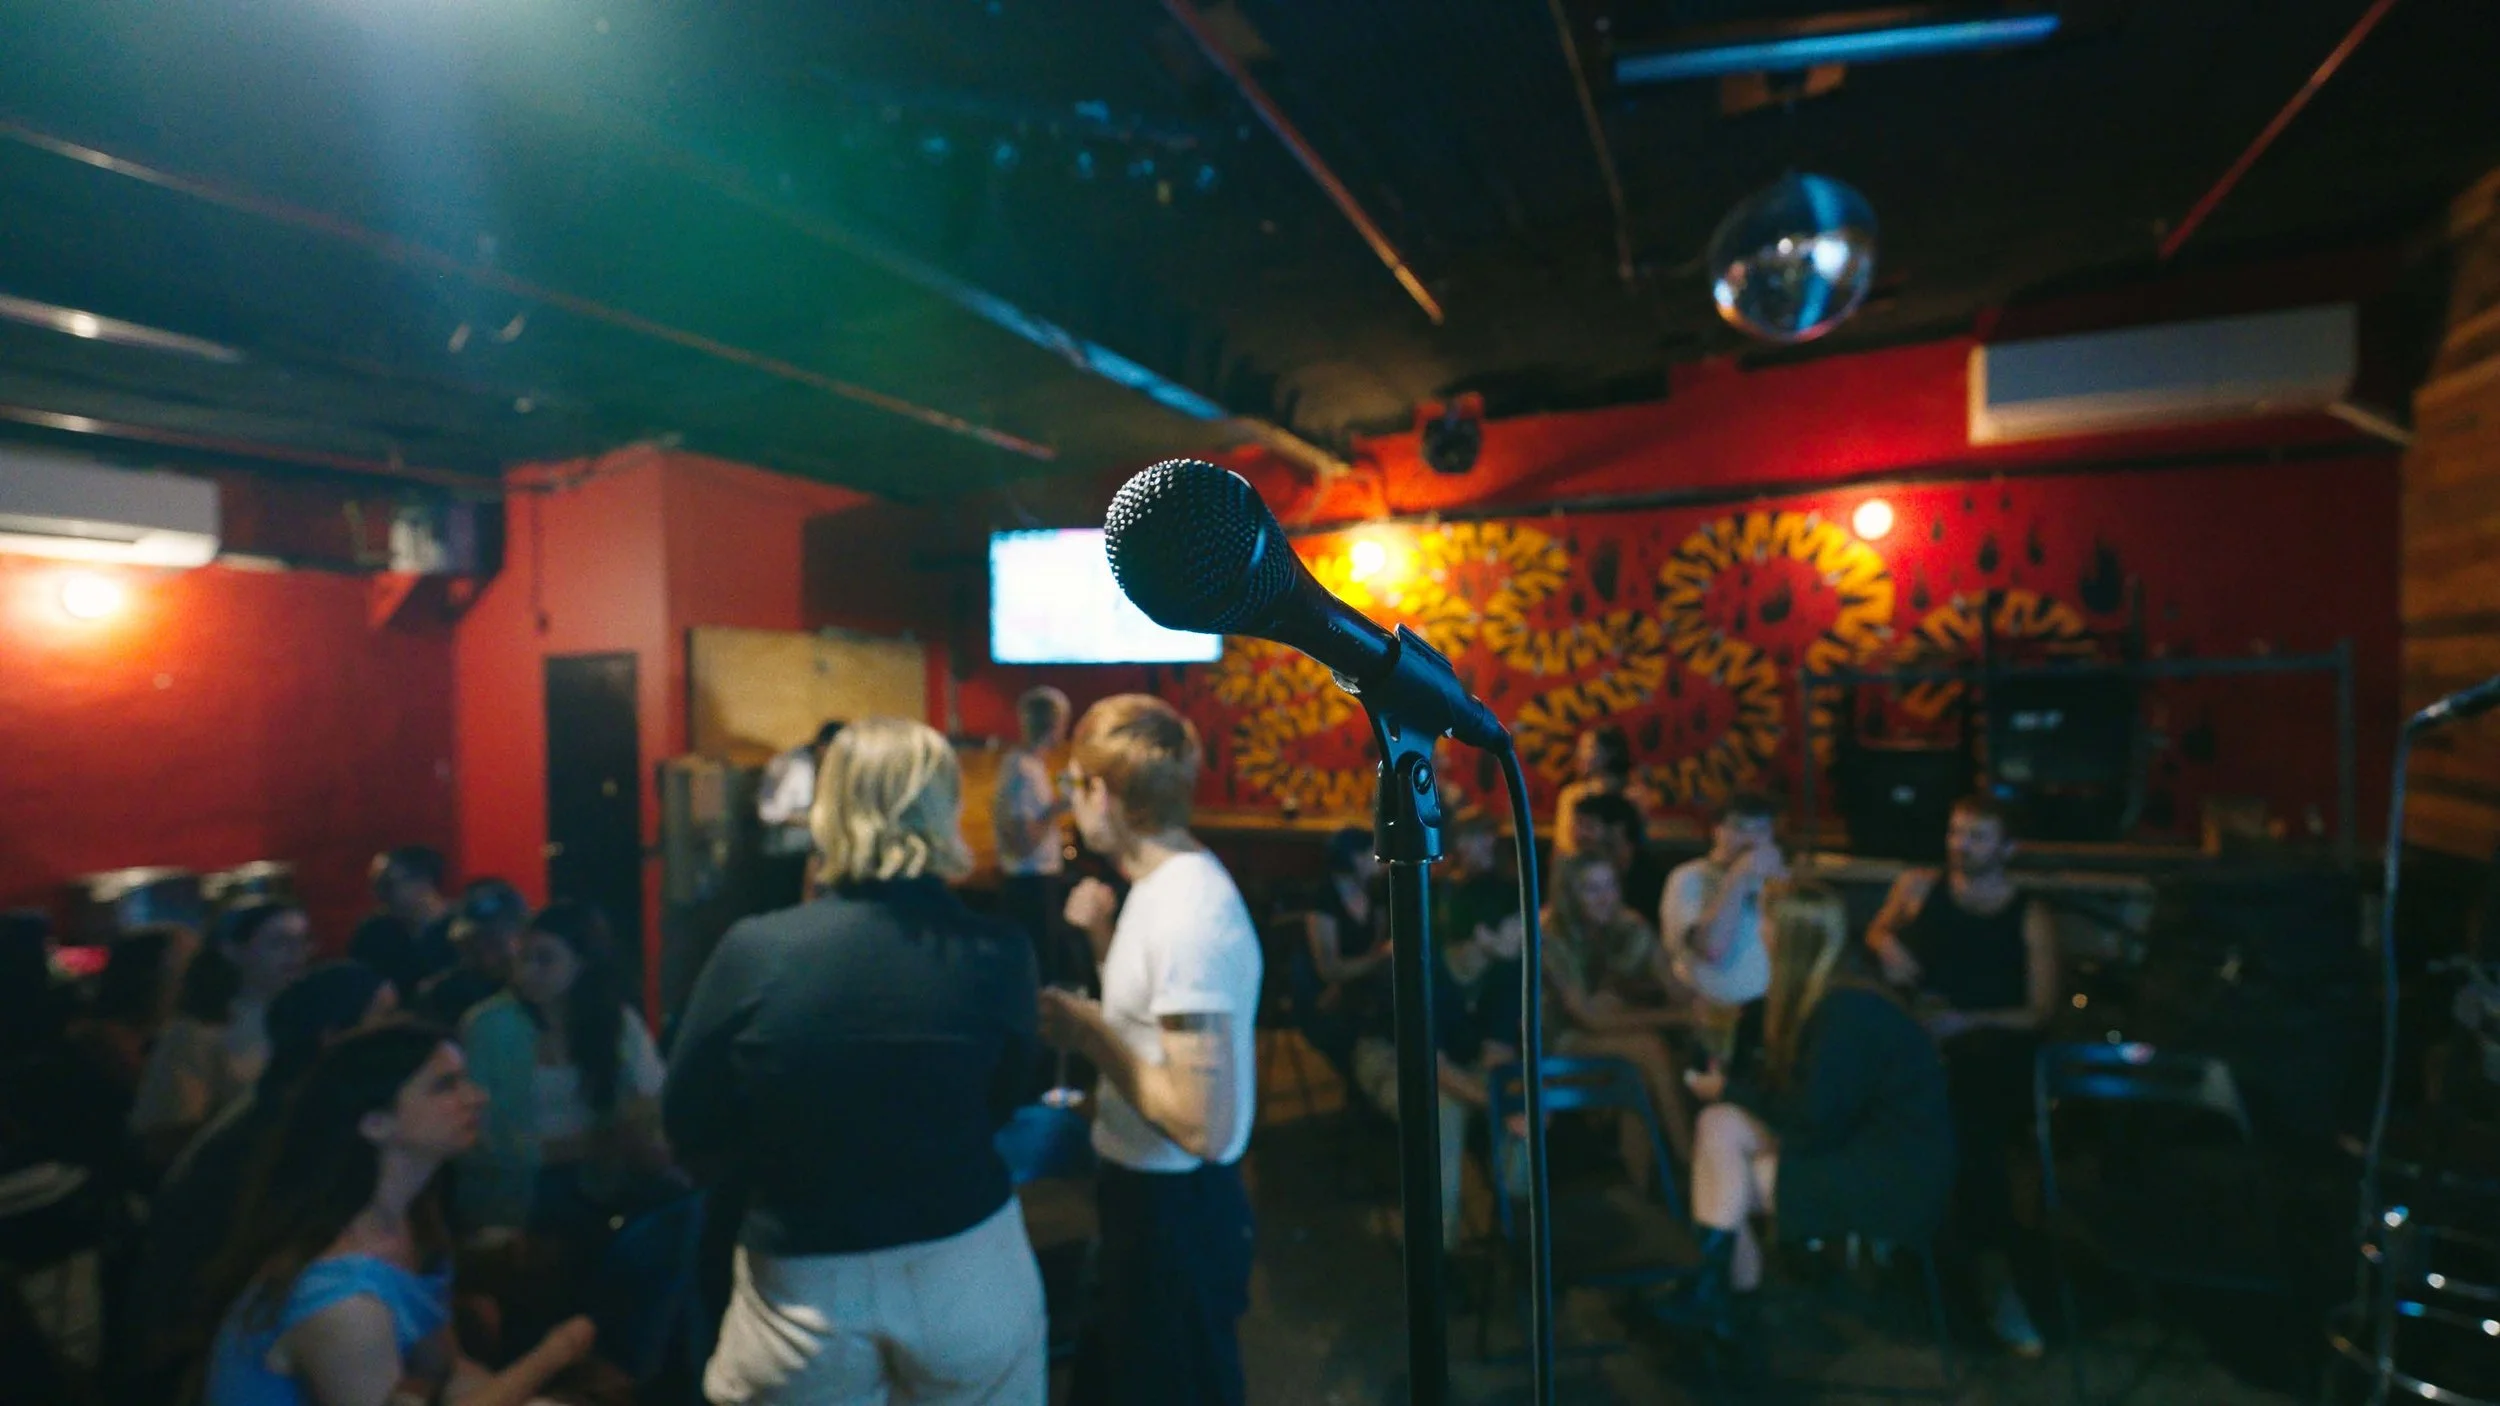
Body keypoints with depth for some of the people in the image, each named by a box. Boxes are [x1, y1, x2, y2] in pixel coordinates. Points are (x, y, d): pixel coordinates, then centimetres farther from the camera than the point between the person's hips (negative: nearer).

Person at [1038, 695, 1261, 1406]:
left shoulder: (1188, 914, -29)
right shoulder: (1168, 881, 1)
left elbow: (1203, 1127, -30)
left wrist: (1090, 1036, -21)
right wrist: (1105, 936, -1)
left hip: (1176, 1210, -9)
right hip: (1146, 1193, 9)